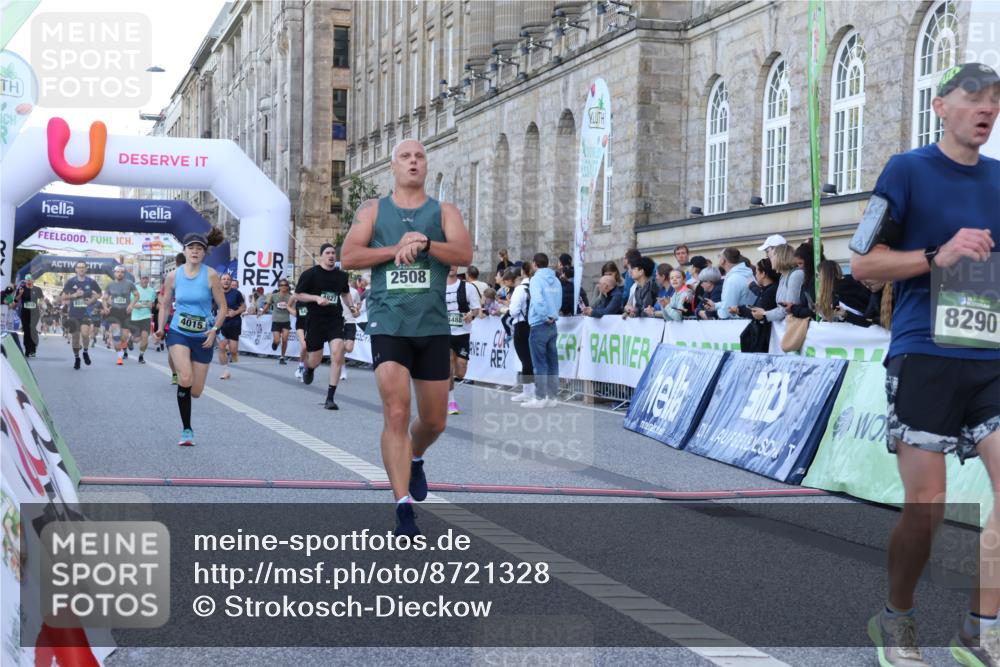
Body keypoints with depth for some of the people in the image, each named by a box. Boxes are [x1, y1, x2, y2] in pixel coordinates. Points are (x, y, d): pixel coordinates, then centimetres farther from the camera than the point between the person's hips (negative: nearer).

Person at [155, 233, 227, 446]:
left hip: (203, 337, 0)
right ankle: (186, 430, -8)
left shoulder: (210, 275, -6)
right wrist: (161, 328, 1)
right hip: (178, 333, 0)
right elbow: (165, 304, 12)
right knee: (185, 380, -23)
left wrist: (214, 330, -14)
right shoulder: (173, 276, -1)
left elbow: (222, 307, -2)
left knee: (195, 391, 2)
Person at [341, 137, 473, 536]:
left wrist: (425, 243, -22)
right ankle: (403, 507, -14)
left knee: (434, 421, 10)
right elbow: (349, 256, -3)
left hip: (433, 326, 2)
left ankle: (415, 459, 45)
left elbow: (465, 254, -6)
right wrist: (396, 249, -13)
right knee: (396, 413, -15)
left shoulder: (443, 212, 10)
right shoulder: (373, 211, 9)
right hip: (388, 324, -2)